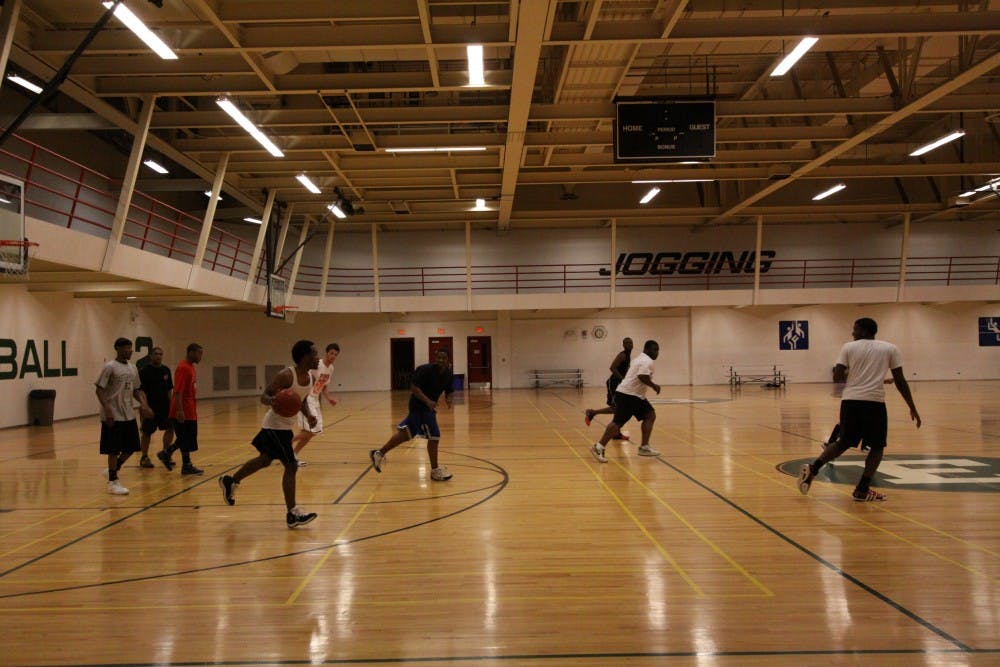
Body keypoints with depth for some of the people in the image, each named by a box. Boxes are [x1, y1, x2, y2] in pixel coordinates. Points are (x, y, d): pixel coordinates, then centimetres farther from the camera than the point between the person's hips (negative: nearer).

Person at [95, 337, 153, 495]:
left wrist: (143, 404, 1)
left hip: (129, 415, 7)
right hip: (114, 416, -7)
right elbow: (100, 390, -12)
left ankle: (113, 470, 29)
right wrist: (107, 410, -21)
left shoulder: (132, 368, 11)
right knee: (114, 449, -1)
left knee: (131, 447, 10)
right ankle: (112, 482, 8)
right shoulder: (110, 367, -11)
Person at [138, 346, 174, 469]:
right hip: (151, 407, -5)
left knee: (170, 428, 4)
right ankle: (144, 458, 14)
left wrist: (170, 404, 12)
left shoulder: (166, 370, 8)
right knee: (147, 432, 3)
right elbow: (141, 391, -12)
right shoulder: (144, 371, -9)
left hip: (164, 406, 6)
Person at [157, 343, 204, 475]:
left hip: (190, 411, 9)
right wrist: (180, 410, -27)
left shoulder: (192, 367, 13)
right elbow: (178, 391, -22)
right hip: (183, 412, -9)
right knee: (186, 440, -1)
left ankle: (165, 453, 26)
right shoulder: (183, 368, -16)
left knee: (185, 439, 15)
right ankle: (186, 466, 8)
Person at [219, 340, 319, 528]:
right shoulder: (286, 376, -24)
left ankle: (230, 482, 46)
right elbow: (264, 396, -19)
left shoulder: (309, 378, 0)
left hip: (286, 426, 9)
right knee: (291, 466, -11)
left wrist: (308, 415, -3)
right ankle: (292, 514, -4)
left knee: (264, 460, 25)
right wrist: (272, 401, -41)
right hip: (275, 425, -9)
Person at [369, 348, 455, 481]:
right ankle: (435, 470, 6)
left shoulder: (448, 375, -1)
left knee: (406, 432, 16)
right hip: (420, 405, -8)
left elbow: (448, 391, 11)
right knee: (434, 436, -7)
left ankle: (380, 453, 28)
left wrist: (448, 399, -13)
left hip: (427, 406, 8)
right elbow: (413, 387, -25)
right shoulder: (426, 369, -22)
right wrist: (427, 401, -35)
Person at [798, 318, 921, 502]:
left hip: (850, 400, 2)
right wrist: (913, 409, 12)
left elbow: (837, 377, 2)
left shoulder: (849, 347, 7)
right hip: (874, 401, -2)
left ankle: (813, 468, 1)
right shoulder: (890, 348, 8)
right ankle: (862, 490, 6)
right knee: (877, 446, 14)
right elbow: (900, 381, 6)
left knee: (844, 443, 18)